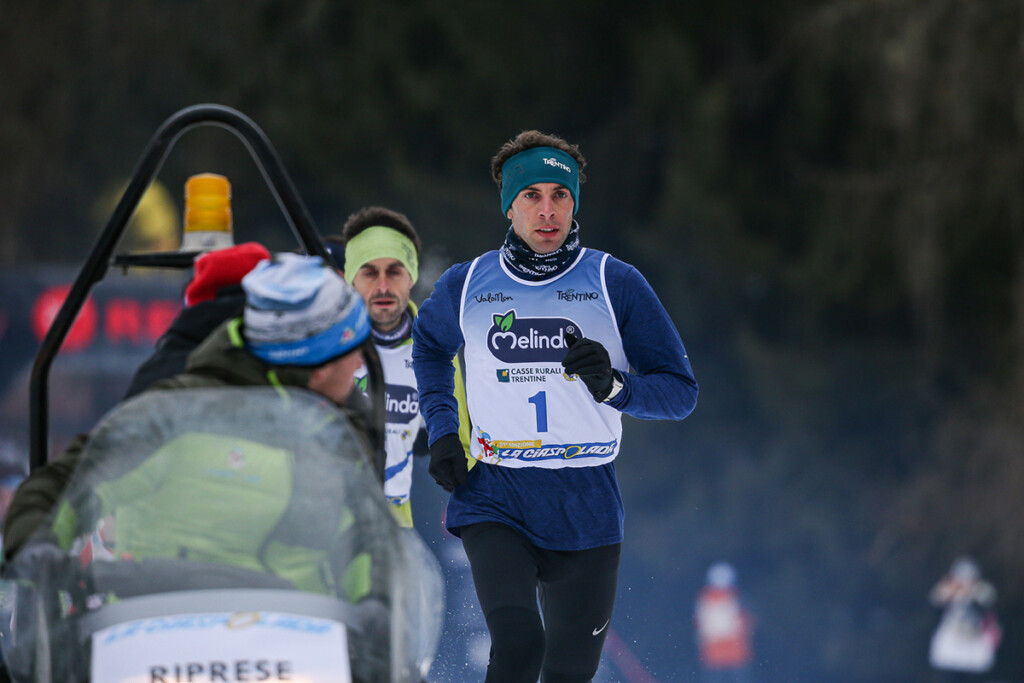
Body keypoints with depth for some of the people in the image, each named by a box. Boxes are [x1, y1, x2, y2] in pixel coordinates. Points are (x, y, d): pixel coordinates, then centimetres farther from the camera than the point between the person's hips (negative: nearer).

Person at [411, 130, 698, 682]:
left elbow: (680, 392, 0)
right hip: (494, 499, 0)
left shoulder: (615, 284, -2)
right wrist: (442, 428, 13)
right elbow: (429, 344, 28)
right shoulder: (466, 285, 4)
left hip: (585, 507, 1)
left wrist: (614, 386, -20)